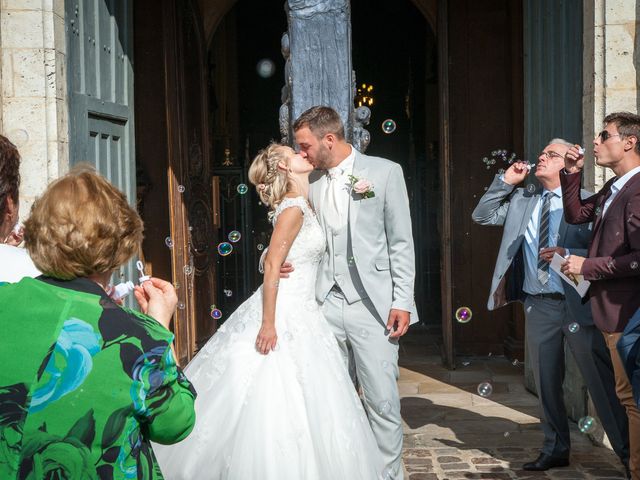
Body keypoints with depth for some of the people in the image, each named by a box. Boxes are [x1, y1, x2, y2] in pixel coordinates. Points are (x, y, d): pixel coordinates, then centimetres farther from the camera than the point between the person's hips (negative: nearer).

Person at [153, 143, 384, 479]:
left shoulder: (301, 207, 13)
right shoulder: (293, 208, -14)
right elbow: (272, 266, -19)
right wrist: (268, 324, -22)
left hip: (299, 313, 9)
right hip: (282, 316, -9)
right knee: (280, 405, -6)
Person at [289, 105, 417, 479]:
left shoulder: (385, 172, 0)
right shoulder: (311, 182, 10)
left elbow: (401, 242, -1)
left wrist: (402, 302, -6)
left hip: (372, 305, -4)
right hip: (326, 305, 4)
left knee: (383, 402, -3)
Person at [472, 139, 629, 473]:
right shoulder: (522, 199, 12)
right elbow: (482, 217, 13)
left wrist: (568, 254, -24)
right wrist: (505, 181, 4)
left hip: (578, 305, -5)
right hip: (538, 306, 5)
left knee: (603, 382, -2)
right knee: (546, 384, 14)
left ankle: (627, 452, 9)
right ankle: (555, 451, 27)